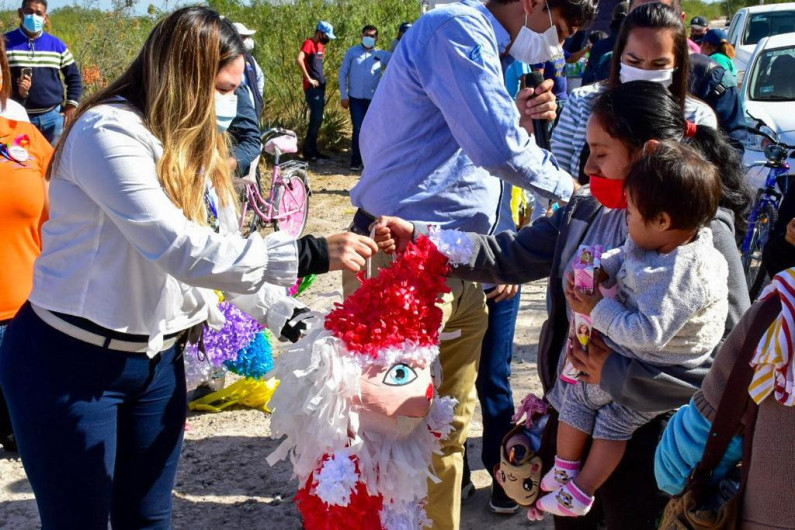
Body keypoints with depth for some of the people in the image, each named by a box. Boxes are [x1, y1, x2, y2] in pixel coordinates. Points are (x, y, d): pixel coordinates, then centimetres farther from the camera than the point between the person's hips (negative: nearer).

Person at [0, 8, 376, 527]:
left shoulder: (197, 146, 6)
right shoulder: (108, 133, -22)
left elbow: (224, 253, 5)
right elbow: (184, 251, -31)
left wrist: (287, 316, -7)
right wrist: (308, 254, -31)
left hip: (158, 361, 8)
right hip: (70, 366, -7)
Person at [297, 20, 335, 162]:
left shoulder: (321, 45, 16)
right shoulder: (309, 43, -11)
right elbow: (299, 59, -27)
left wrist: (322, 74, 15)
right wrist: (308, 78, -22)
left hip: (320, 87, 9)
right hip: (312, 88, -9)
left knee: (318, 119, 10)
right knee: (316, 119, -11)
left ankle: (313, 149, 17)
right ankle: (307, 151, -5)